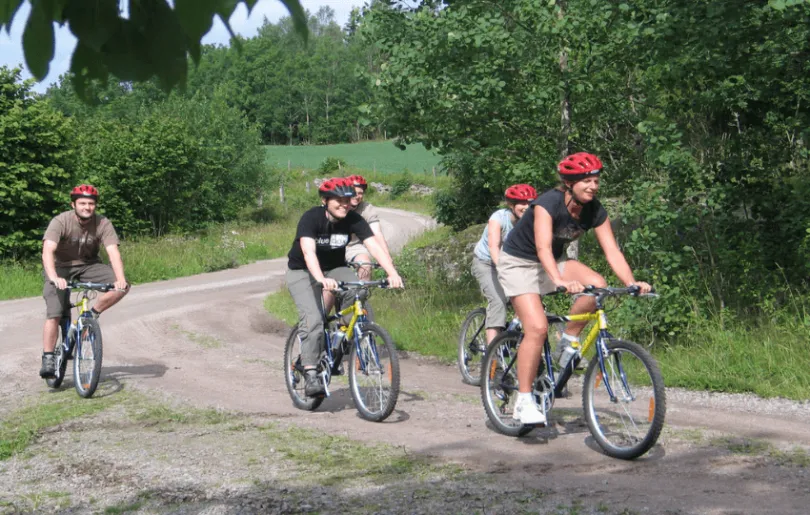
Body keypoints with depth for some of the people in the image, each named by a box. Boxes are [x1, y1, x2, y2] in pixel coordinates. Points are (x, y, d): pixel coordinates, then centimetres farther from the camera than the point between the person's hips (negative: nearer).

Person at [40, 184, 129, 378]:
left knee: (123, 287, -19)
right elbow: (47, 251, -36)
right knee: (53, 315, -17)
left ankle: (92, 315, -2)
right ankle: (48, 359, -6)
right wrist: (53, 277, -53)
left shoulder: (102, 224, -17)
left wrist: (120, 279, -43)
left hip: (88, 265, 3)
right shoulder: (61, 222, -24)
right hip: (61, 268, -3)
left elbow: (113, 252, -26)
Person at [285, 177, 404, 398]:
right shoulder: (311, 218, -26)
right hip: (302, 272, -4)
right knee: (312, 319, -24)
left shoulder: (353, 220, -16)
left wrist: (392, 273, -42)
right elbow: (309, 252, -40)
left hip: (334, 268, 4)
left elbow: (374, 247, -26)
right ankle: (311, 376, -20)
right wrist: (322, 280, -57)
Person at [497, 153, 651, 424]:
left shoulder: (594, 211, -10)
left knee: (598, 284, -22)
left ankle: (569, 340, -1)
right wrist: (560, 281, -56)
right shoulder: (548, 204, -28)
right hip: (518, 263, -6)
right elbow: (543, 248, -40)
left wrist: (631, 283, -31)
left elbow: (612, 251, -15)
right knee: (537, 327, -23)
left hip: (553, 263, 6)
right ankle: (524, 401, -15)